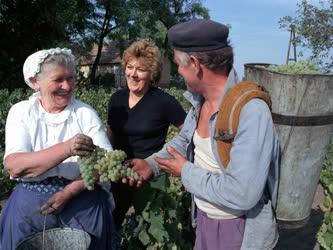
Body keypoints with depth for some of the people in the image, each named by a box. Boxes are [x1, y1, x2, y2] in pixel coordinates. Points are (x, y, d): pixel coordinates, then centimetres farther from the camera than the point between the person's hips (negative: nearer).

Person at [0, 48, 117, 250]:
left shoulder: (86, 113, -2)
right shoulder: (20, 112, -2)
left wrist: (68, 192, -18)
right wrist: (66, 148, -30)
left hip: (81, 196, 0)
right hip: (31, 201, 0)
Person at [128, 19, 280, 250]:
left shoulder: (251, 112, -31)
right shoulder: (200, 99, -4)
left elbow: (241, 194, -34)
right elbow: (184, 140, 12)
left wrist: (187, 172, -20)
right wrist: (152, 164, -5)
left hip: (238, 230, -7)